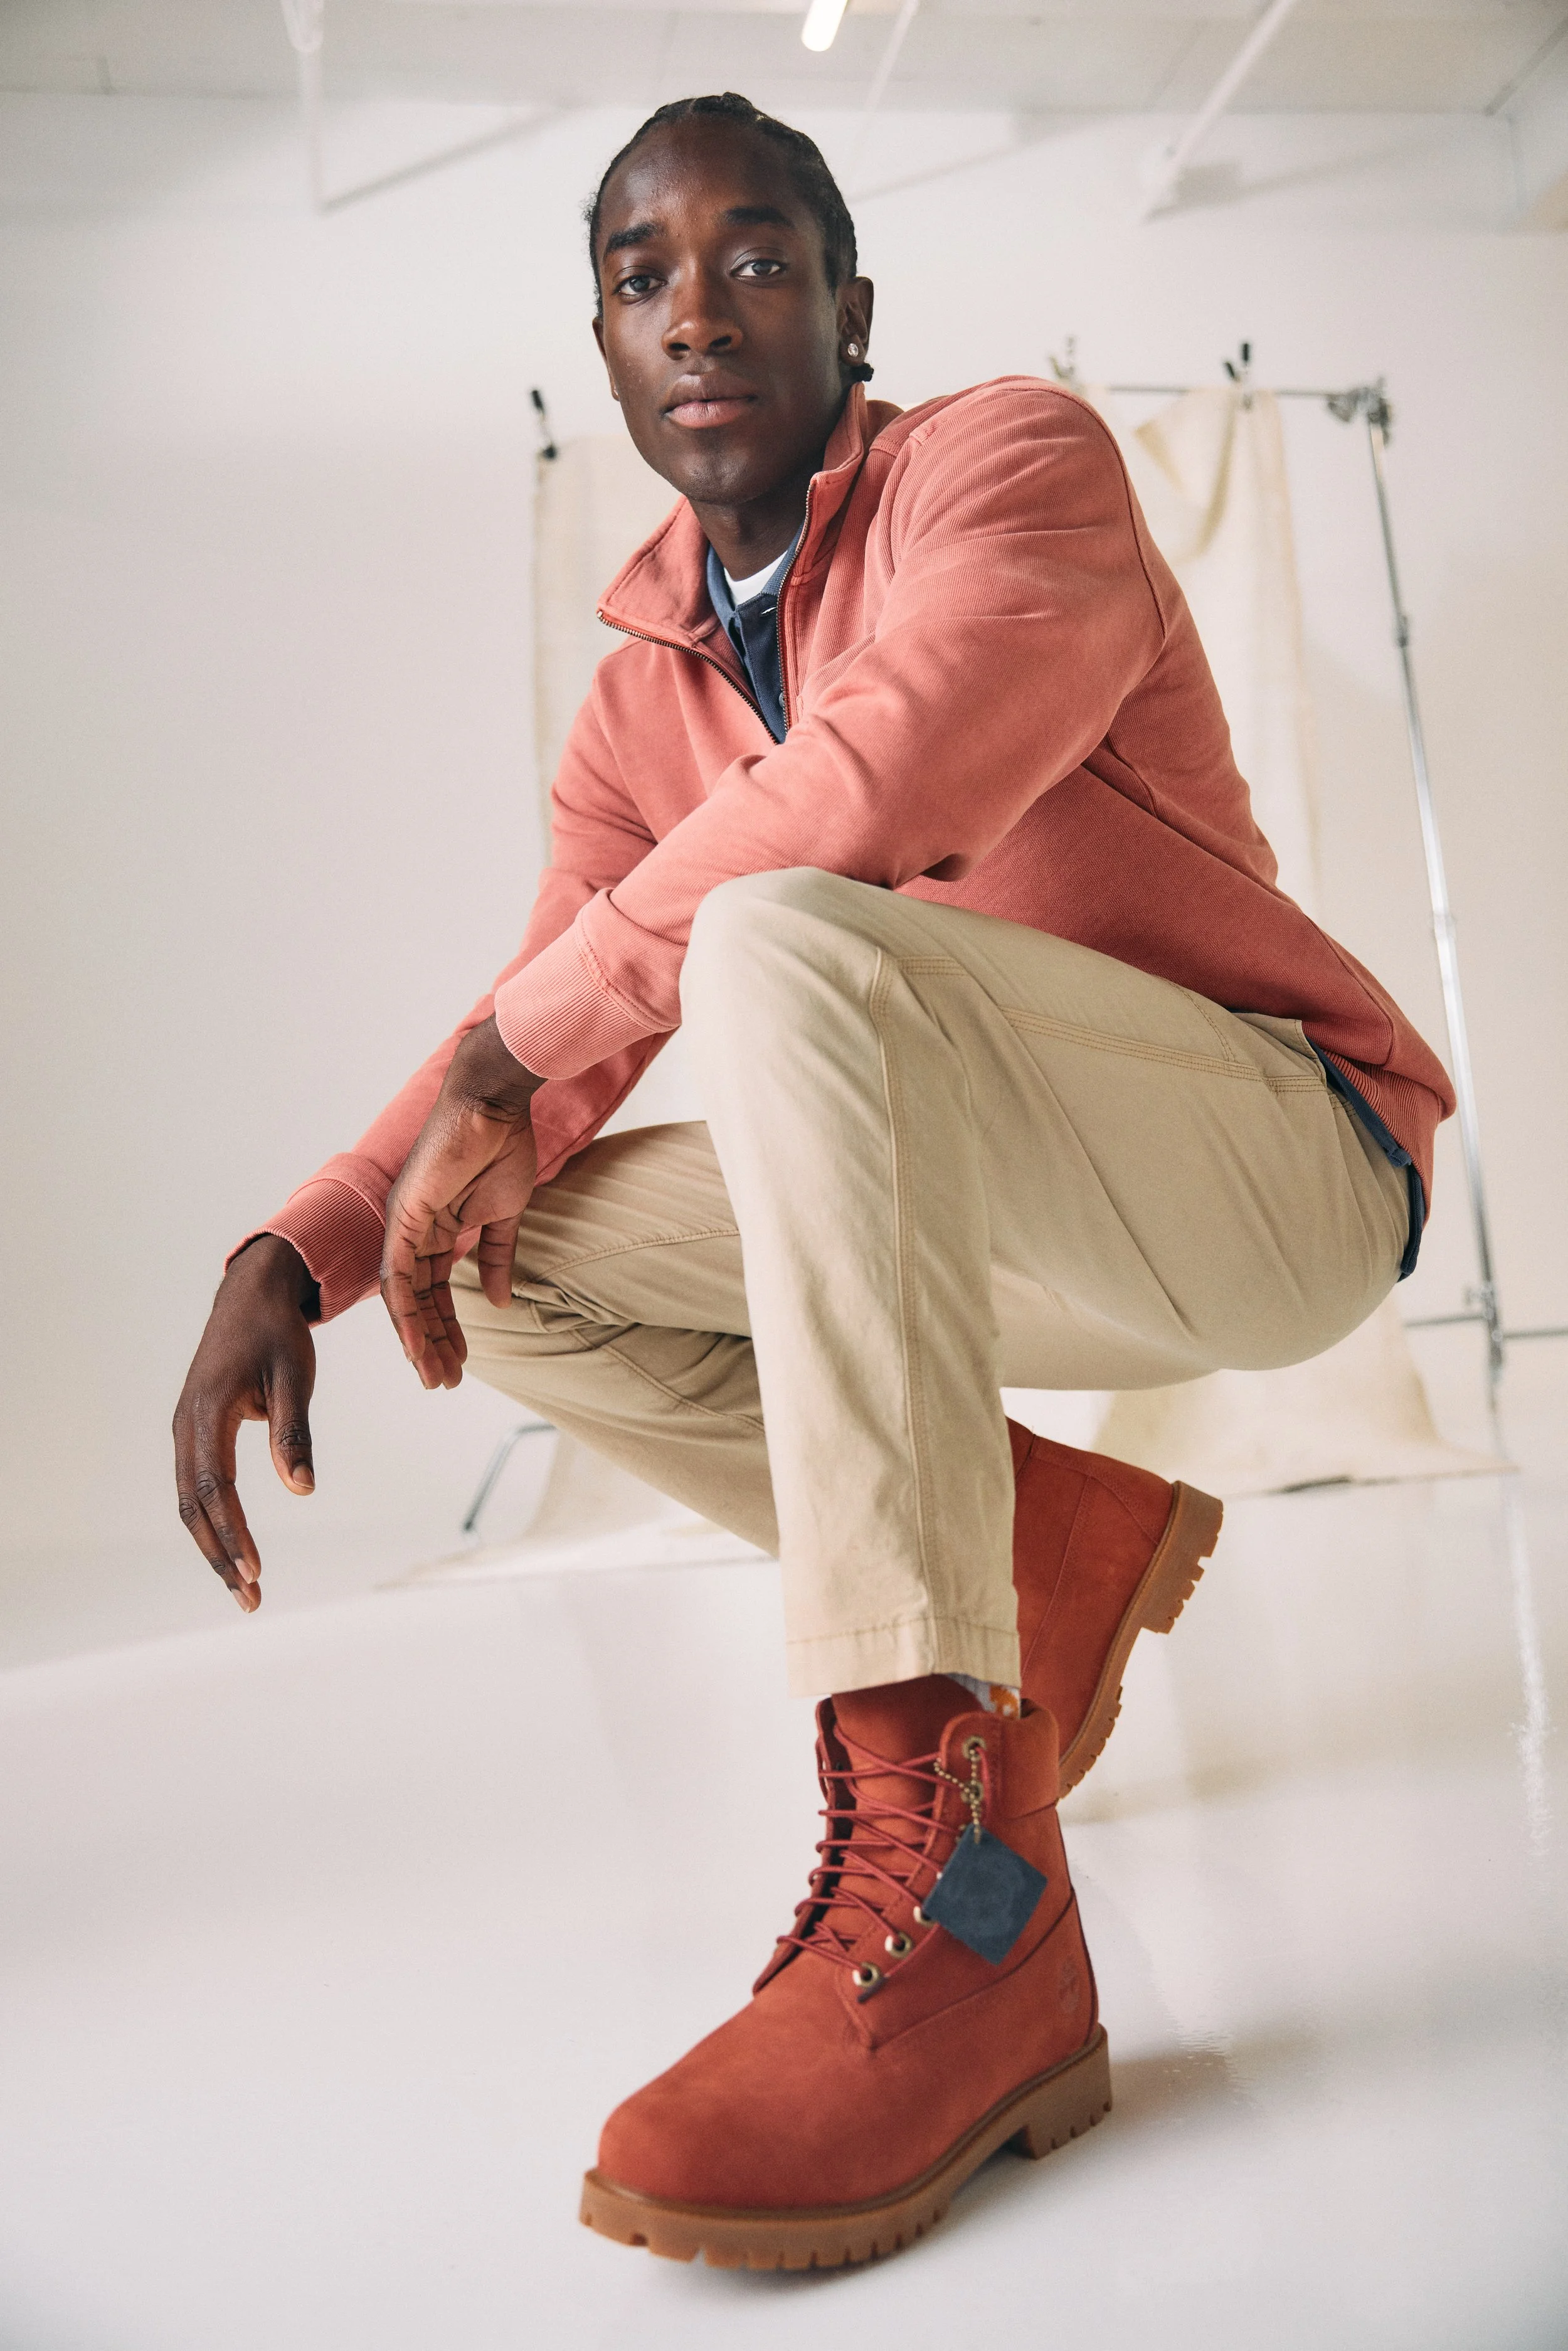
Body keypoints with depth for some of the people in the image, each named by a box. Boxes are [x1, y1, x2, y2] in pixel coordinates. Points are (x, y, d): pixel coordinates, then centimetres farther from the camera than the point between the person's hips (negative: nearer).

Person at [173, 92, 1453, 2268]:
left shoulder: (1015, 455, -8)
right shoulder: (640, 712, 11)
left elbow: (887, 776, -30)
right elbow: (531, 1053, 1)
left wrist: (516, 1044, -21)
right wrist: (291, 1257, -17)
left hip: (1289, 1161, -6)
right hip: (1034, 1243, 7)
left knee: (787, 944, -32)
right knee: (511, 1267, -2)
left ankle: (949, 1886, -37)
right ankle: (1046, 1547, 2)